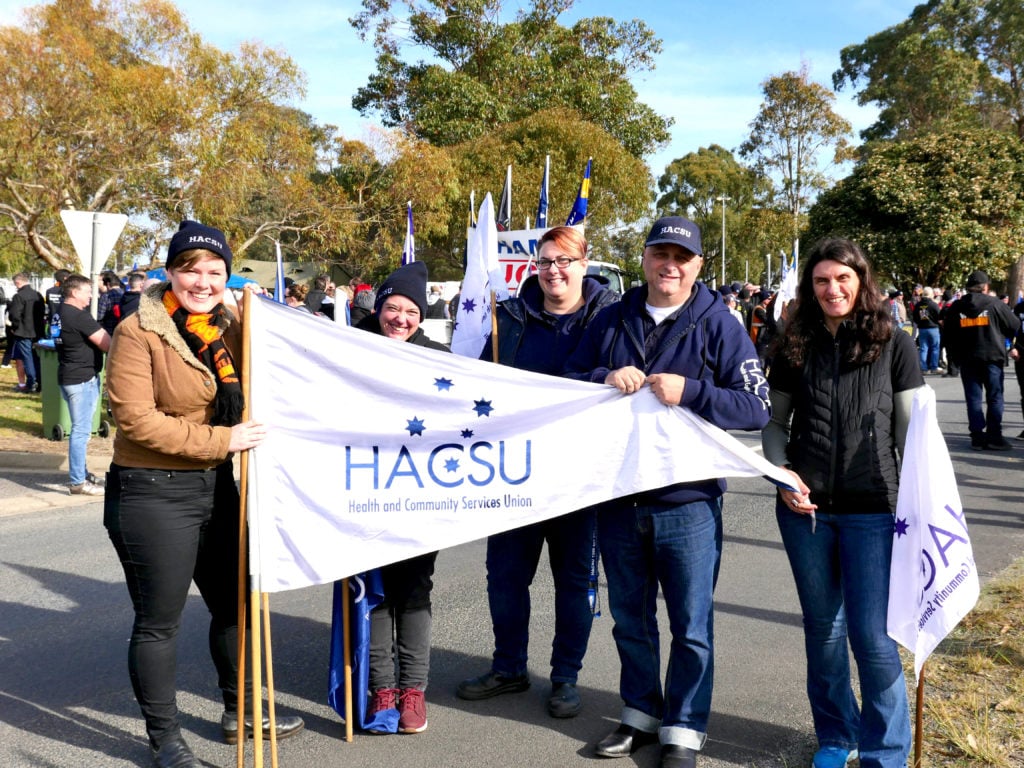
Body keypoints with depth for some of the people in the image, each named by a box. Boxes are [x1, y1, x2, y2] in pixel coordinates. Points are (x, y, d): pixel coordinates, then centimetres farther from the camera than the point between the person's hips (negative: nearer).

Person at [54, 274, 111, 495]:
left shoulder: (60, 312, 11)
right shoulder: (79, 316, -18)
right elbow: (107, 344, -17)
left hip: (70, 376, 10)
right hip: (81, 379, -10)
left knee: (80, 429, 18)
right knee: (81, 430, -6)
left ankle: (80, 473, 27)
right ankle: (78, 482, -2)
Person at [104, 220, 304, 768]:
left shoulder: (231, 326, 5)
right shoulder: (138, 332, -14)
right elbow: (136, 420, -20)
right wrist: (221, 439, -22)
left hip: (216, 486, 7)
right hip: (151, 494, -7)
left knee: (234, 603, 18)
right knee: (159, 620, 6)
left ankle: (240, 713, 38)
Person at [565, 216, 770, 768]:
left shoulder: (718, 325, -4)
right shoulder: (613, 319, 6)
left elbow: (757, 407, -9)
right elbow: (568, 380, 9)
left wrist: (689, 392, -24)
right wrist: (605, 379, -12)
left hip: (688, 502, -3)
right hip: (617, 496, 4)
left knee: (690, 627, 7)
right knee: (629, 619, 17)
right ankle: (641, 715, 36)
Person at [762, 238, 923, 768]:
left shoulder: (893, 344, -1)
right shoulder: (796, 347, 6)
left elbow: (911, 430, 0)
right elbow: (775, 421, 12)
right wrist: (782, 472, -4)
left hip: (872, 510, -3)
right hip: (804, 507, 3)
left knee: (872, 635, -2)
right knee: (823, 629, 14)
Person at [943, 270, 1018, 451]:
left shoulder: (956, 307, 2)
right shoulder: (995, 304, -6)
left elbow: (948, 333, 5)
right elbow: (1014, 326, 0)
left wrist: (956, 356, 12)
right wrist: (1001, 337, 19)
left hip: (967, 359, 2)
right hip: (992, 356, -2)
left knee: (973, 398, 6)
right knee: (994, 397, 5)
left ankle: (977, 436, 5)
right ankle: (994, 436, 4)